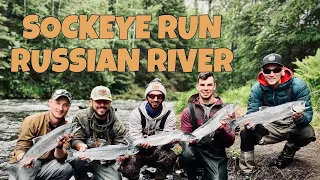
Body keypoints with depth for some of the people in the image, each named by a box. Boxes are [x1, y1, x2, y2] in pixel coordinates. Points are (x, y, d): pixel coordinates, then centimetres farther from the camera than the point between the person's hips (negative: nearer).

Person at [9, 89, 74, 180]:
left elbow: (60, 158, -7)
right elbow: (20, 148, -10)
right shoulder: (32, 121, -12)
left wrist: (60, 146, -30)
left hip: (46, 164, 3)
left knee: (67, 168, -24)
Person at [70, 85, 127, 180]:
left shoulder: (117, 125, -4)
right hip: (85, 158, -2)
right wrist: (81, 145, -35)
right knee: (77, 160, -35)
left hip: (106, 163, 2)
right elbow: (75, 139, -11)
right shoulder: (80, 117, -7)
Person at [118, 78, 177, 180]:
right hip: (139, 152, 0)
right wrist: (142, 143, -38)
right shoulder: (136, 113, -7)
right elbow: (134, 138, -14)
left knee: (170, 156, -31)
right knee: (127, 170, -27)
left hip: (159, 153, 1)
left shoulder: (169, 115, -6)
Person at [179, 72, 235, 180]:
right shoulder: (188, 111, 2)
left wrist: (221, 130, -22)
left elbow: (229, 142, -2)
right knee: (186, 155, -33)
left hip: (216, 155, 0)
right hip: (196, 150, 0)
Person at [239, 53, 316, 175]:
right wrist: (251, 123, -37)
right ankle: (247, 170, -3)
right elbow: (252, 113, -12)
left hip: (292, 126, -1)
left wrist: (300, 118, -46)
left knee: (307, 133, -32)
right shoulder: (257, 89, -14)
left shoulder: (298, 86, -20)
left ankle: (288, 154, 2)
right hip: (270, 127, 1)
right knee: (246, 133, -23)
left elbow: (308, 113, -21)